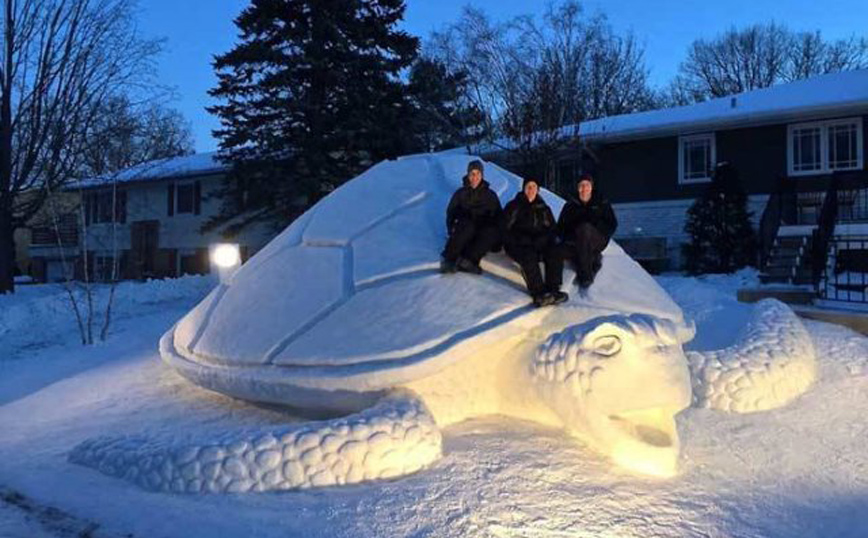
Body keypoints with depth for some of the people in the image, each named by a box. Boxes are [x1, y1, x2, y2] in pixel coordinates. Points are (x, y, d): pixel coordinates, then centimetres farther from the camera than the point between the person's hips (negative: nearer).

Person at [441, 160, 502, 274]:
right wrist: (452, 229, -8)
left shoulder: (490, 195, 18)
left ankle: (468, 259, -45)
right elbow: (451, 213, 11)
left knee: (493, 232, -34)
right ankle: (449, 259, -41)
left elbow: (498, 217, 14)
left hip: (483, 232, 1)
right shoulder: (461, 193, 16)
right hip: (464, 230, -1)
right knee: (467, 226, -37)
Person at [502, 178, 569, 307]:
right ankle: (538, 293, -47)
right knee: (529, 257, -36)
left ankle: (553, 290, -38)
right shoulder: (513, 207, 11)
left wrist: (546, 239, -2)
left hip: (540, 243, 4)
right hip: (518, 245, -4)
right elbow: (506, 230, 3)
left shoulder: (543, 208, 23)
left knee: (555, 254, -27)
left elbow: (552, 229, 20)